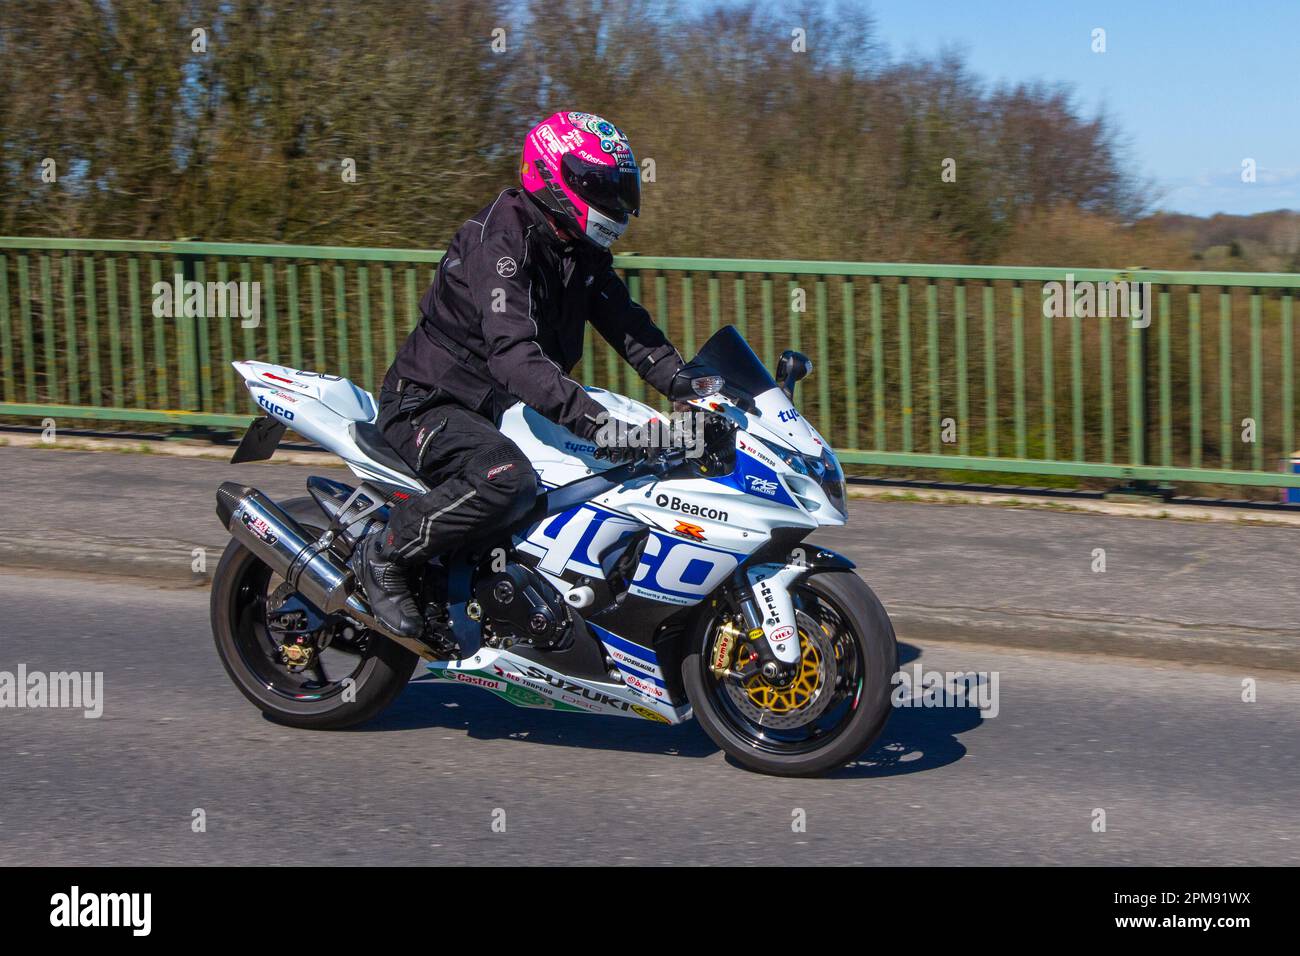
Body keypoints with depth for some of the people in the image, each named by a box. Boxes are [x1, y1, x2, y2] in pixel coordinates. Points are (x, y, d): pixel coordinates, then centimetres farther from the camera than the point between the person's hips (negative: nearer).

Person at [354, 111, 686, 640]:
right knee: (507, 478, -36)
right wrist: (596, 422, -47)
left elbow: (629, 327, 5)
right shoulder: (501, 241, -24)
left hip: (499, 409, 10)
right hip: (428, 406, -10)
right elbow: (514, 356, -37)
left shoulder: (583, 253, 6)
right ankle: (385, 554, -17)